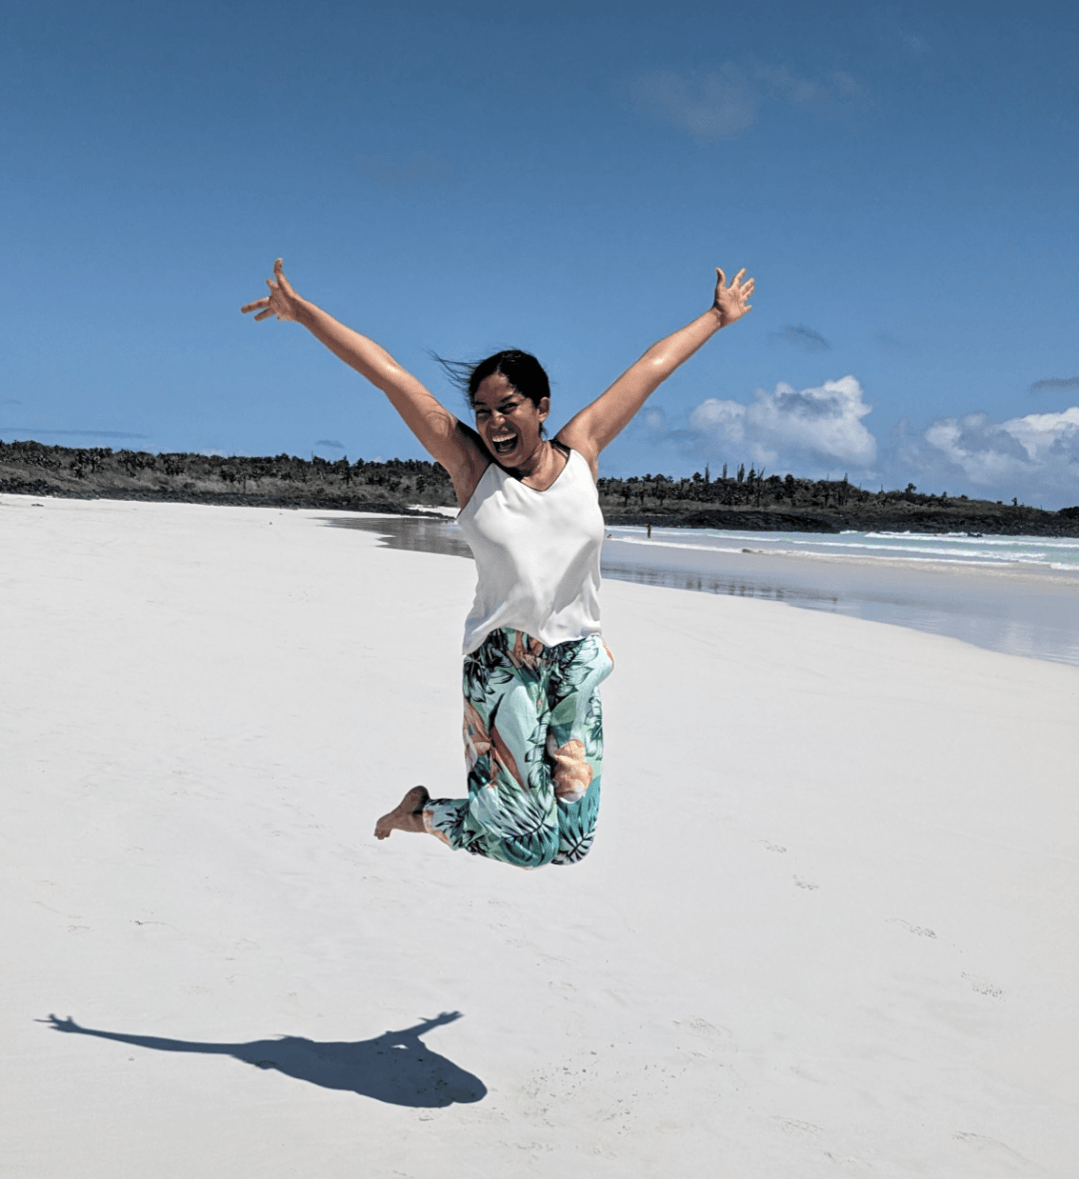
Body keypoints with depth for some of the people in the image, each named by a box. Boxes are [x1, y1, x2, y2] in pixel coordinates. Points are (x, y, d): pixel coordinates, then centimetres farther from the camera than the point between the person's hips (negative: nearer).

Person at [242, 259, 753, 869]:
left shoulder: (581, 451, 4)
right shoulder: (471, 465, -3)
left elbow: (654, 366, 13)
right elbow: (387, 373, -5)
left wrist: (717, 316, 23)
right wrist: (304, 311, -4)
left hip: (578, 664, 3)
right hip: (501, 665, -3)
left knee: (571, 844, 4)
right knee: (528, 841, -8)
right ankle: (422, 810, 21)